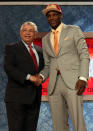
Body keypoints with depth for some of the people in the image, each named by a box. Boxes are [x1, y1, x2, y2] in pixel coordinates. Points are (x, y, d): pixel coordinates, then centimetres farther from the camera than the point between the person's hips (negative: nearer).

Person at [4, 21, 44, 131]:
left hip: (34, 97, 5)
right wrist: (28, 77, -20)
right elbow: (8, 67, -11)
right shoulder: (11, 48, 3)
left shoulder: (39, 50, 19)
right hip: (17, 97, -5)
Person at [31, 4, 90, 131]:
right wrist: (41, 77, -1)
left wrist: (83, 78, -16)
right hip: (54, 85, 5)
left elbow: (84, 55, -2)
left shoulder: (74, 30, 6)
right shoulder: (45, 39, 19)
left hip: (72, 82, -5)